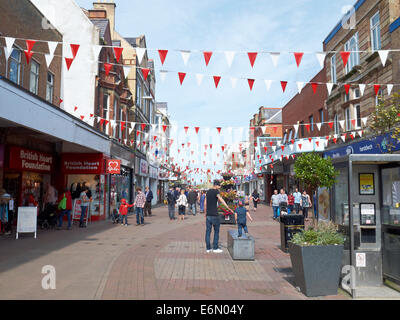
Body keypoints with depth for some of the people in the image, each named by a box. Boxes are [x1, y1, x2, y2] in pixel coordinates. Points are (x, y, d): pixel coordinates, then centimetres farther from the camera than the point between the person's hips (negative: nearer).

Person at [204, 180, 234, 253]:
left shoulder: (208, 192, 13)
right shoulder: (216, 191, -9)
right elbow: (221, 200, -24)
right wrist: (228, 208, -34)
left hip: (208, 215, 7)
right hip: (214, 215, -7)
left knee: (208, 231, 7)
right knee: (216, 231, 4)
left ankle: (208, 248, 11)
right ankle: (215, 248, 6)